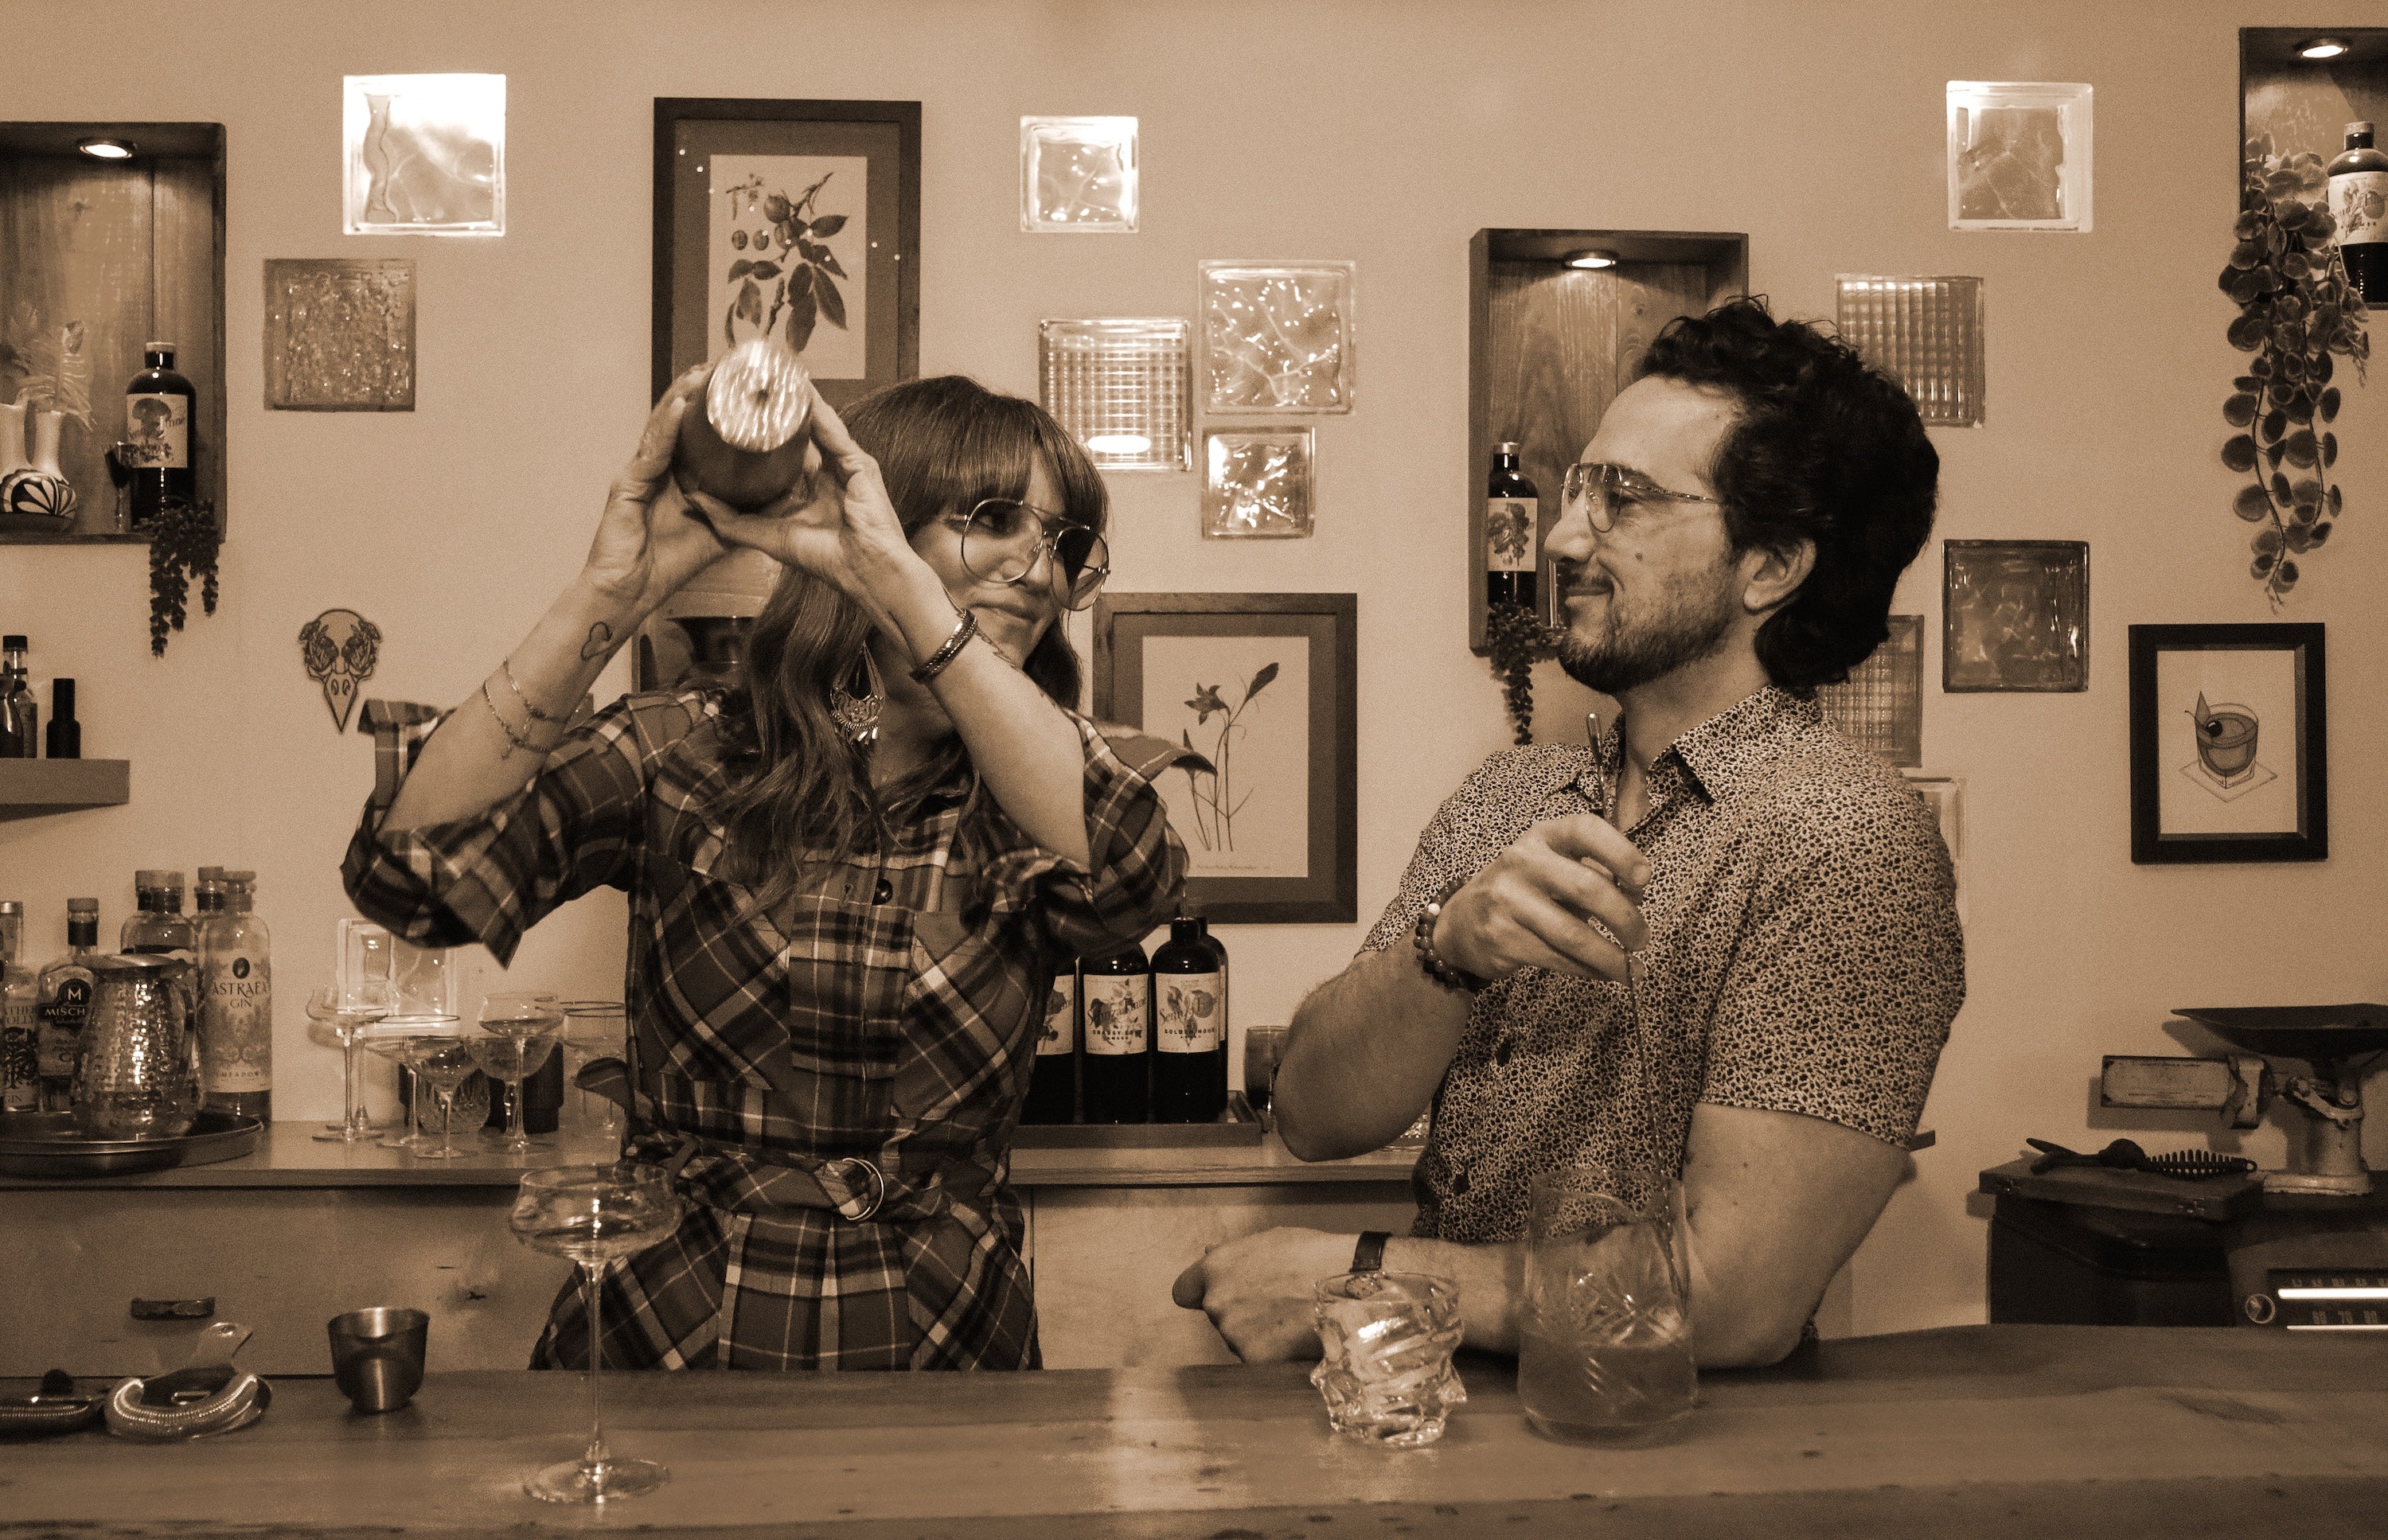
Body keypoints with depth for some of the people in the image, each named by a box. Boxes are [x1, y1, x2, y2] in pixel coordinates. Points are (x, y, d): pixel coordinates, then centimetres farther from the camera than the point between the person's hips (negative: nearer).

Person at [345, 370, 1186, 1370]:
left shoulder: (1028, 792, 3)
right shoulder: (679, 761, 0)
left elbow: (1133, 874, -22)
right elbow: (408, 874, -12)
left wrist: (901, 581, -25)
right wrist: (609, 595, -19)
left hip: (940, 1343, 2)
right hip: (665, 1334, -2)